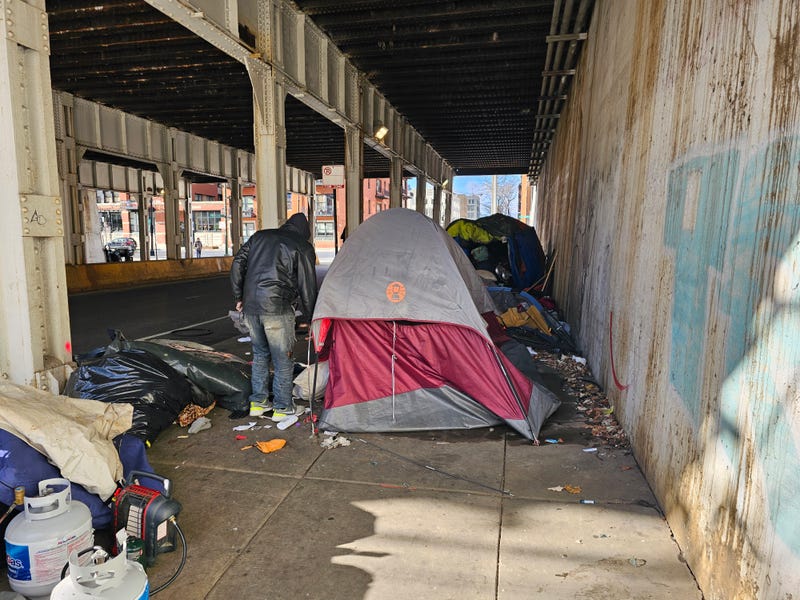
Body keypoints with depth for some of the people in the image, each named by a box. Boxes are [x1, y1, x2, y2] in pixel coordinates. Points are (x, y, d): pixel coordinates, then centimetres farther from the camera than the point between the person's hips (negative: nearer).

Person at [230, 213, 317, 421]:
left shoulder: (259, 236, 18)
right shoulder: (303, 247, 2)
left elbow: (238, 264, 14)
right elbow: (307, 287, 1)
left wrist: (239, 297, 19)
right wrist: (310, 318, 11)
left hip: (251, 306, 6)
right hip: (277, 307, -6)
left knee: (260, 353, 21)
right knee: (282, 359, 7)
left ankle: (258, 402, 27)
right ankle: (283, 408, 14)